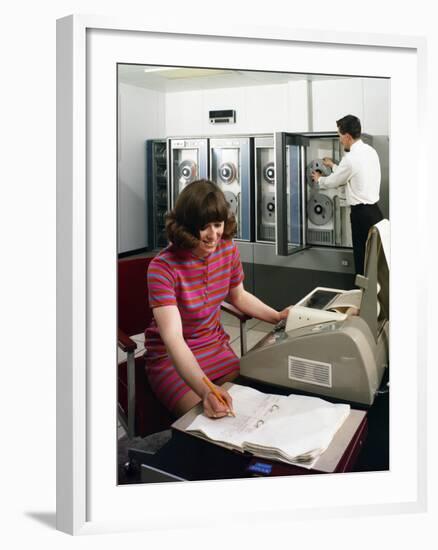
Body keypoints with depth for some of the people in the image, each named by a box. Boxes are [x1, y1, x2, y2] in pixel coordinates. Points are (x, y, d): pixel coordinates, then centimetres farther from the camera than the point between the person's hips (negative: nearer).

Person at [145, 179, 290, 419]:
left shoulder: (228, 248, -7)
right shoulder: (162, 267, -25)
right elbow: (173, 338, -35)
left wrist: (277, 316, 1)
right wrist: (205, 390, -48)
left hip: (216, 347, 5)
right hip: (171, 358, -5)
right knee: (202, 416, -22)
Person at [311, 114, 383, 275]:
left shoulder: (351, 158, -17)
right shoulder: (370, 151, 9)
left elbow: (332, 182, -4)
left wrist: (318, 179, 17)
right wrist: (333, 166, 34)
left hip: (362, 214, -8)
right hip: (373, 210, 8)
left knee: (362, 259, 0)